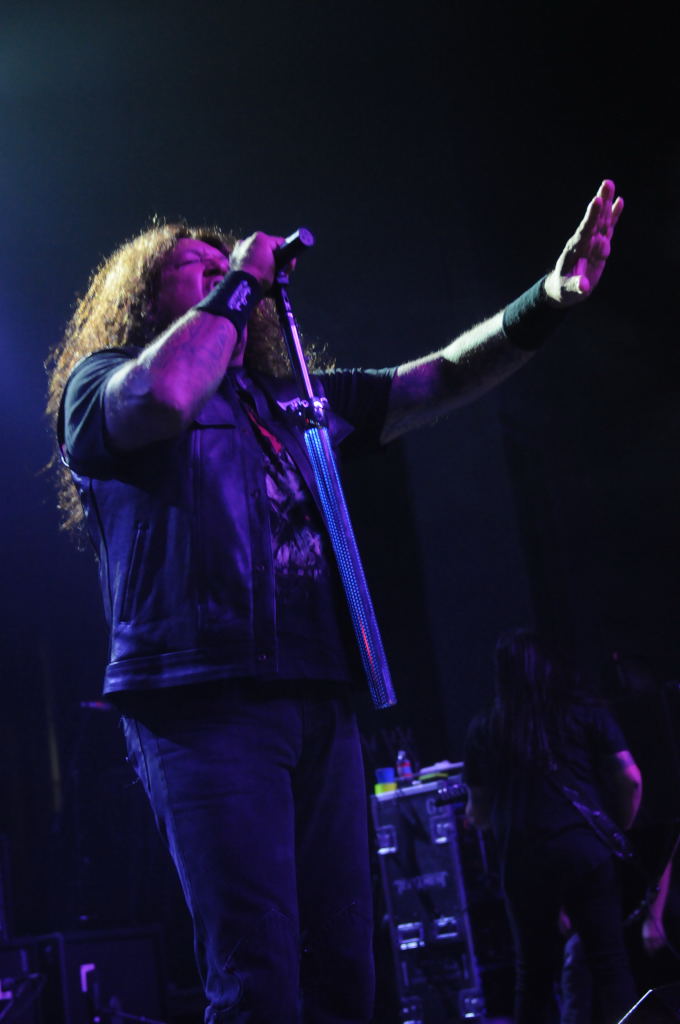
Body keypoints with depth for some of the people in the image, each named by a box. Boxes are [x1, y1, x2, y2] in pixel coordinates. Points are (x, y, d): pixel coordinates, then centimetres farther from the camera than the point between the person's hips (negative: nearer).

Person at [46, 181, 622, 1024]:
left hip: (320, 702, 6)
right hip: (204, 700, -6)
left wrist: (549, 298, 9)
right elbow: (166, 394, -17)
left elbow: (439, 382, 22)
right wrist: (241, 281, -1)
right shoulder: (99, 383, 9)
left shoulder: (289, 401, 26)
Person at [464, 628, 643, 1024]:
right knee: (610, 960, 2)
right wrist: (618, 832, 15)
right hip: (585, 848, -1)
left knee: (534, 972, 10)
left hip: (523, 859, 1)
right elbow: (630, 779, 1)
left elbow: (478, 812, 13)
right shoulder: (587, 715, 7)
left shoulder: (485, 731, 9)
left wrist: (477, 817, 35)